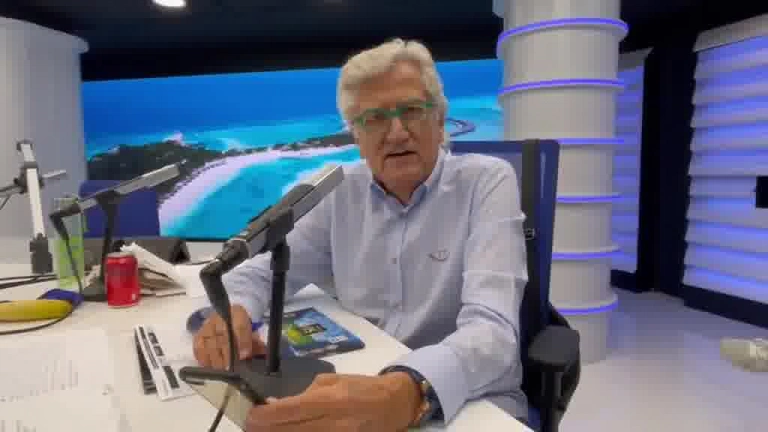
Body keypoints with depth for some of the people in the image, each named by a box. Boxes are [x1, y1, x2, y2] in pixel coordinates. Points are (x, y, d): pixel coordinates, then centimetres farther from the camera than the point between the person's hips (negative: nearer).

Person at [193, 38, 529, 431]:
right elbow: (266, 269, 7)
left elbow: (492, 329, -23)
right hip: (358, 394, 3)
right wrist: (233, 310, -16)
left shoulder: (487, 182, -11)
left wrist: (409, 395, -42)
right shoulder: (343, 191, 2)